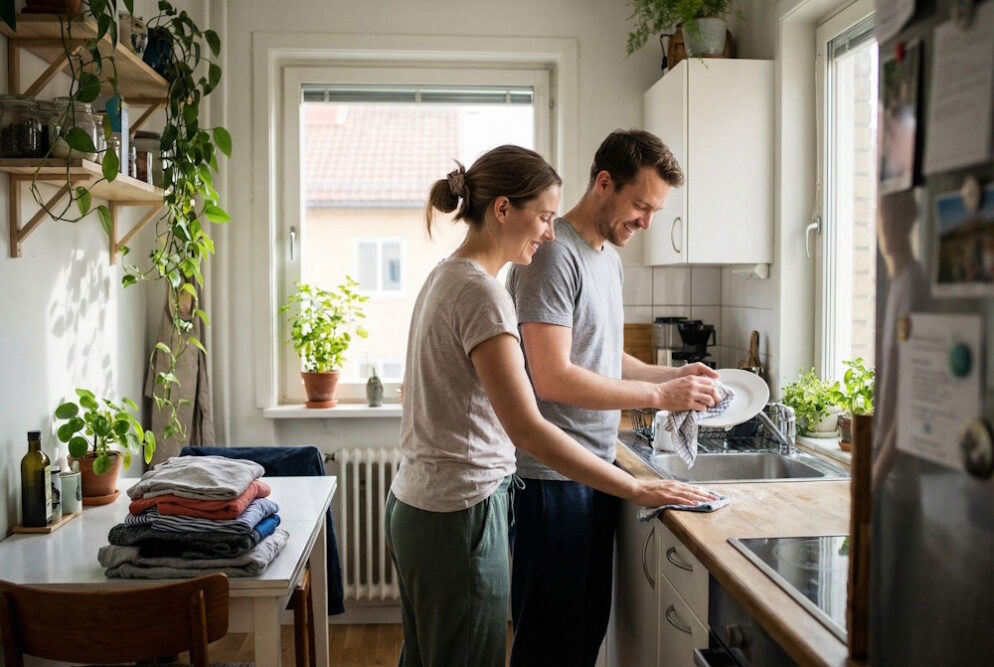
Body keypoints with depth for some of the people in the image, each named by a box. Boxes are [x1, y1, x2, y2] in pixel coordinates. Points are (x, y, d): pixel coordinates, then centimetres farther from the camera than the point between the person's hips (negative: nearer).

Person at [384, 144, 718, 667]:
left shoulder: (446, 276, 11)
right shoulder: (480, 292, -19)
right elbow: (527, 429, -24)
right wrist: (636, 490, -20)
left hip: (413, 504, 10)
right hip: (458, 514, -10)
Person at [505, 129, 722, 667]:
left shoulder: (609, 254, 15)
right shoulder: (552, 254, -15)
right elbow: (553, 378, -22)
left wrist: (671, 374, 7)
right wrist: (660, 395, -18)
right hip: (552, 477, -9)